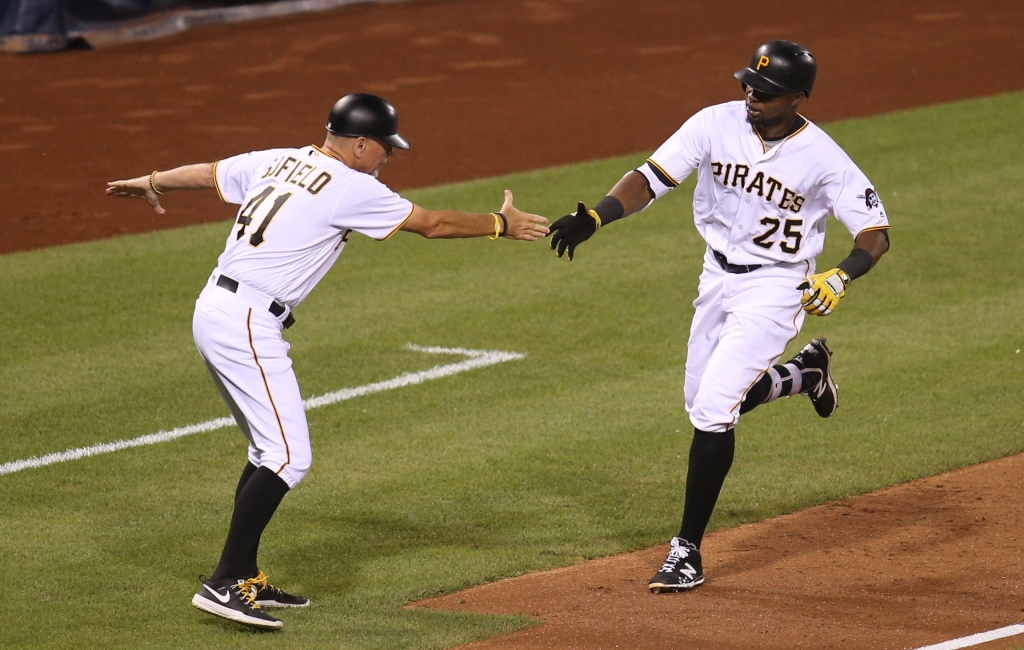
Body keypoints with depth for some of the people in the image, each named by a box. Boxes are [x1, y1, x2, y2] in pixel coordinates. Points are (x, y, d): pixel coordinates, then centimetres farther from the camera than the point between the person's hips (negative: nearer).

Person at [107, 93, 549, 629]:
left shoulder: (277, 162, 13)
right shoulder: (350, 188, -9)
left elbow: (206, 172, 28)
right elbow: (432, 223, -3)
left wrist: (152, 182, 47)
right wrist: (501, 224, 10)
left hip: (214, 312, 10)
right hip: (247, 323, -10)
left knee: (270, 448, 17)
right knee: (288, 455, -12)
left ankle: (246, 579, 19)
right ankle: (224, 585, -17)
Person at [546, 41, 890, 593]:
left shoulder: (822, 158, -19)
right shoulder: (717, 124, -11)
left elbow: (875, 232, -16)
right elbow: (652, 178, -14)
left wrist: (840, 277, -36)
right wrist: (594, 217, -31)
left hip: (774, 288, -6)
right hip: (717, 278, 6)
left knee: (713, 409, -17)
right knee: (705, 404, 19)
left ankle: (688, 552, -8)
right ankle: (806, 372, 47)